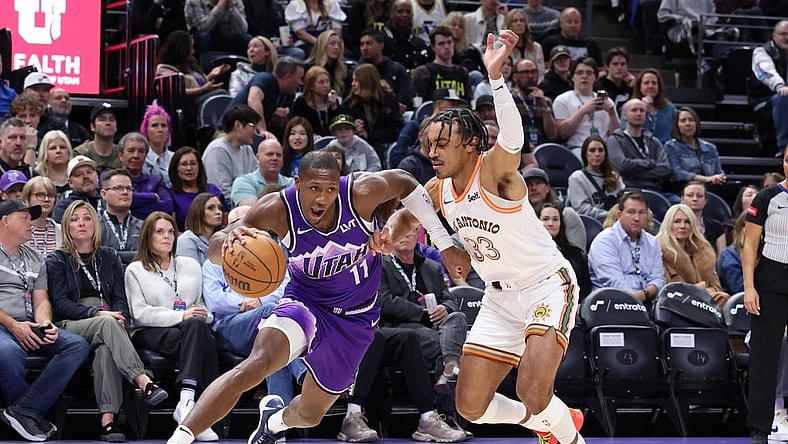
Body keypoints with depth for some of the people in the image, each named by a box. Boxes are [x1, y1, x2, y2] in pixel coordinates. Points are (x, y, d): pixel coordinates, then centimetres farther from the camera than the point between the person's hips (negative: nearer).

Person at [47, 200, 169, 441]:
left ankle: (107, 420, -50)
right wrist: (96, 313, -16)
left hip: (106, 326, 2)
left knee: (106, 347, -38)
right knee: (107, 325, -38)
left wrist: (119, 316, -9)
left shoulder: (109, 257, 23)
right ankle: (145, 383, -55)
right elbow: (61, 304, 0)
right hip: (71, 327, -2)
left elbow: (120, 298, 15)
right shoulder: (57, 261, 13)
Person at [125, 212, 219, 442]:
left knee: (197, 326, -36)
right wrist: (181, 316, -13)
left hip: (192, 329, 3)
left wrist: (204, 315, -4)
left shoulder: (190, 265, 26)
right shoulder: (136, 270, 13)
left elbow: (204, 305, 23)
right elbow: (140, 313, -1)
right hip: (150, 334, -3)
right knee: (194, 328, -35)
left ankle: (186, 402, -46)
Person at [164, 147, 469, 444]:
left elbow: (407, 184, -3)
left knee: (309, 415, 14)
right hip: (305, 304, -2)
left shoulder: (362, 194, -24)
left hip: (356, 319, 2)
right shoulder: (278, 209, -24)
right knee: (257, 364, -34)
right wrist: (230, 240, -51)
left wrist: (445, 245, -1)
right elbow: (214, 252, -25)